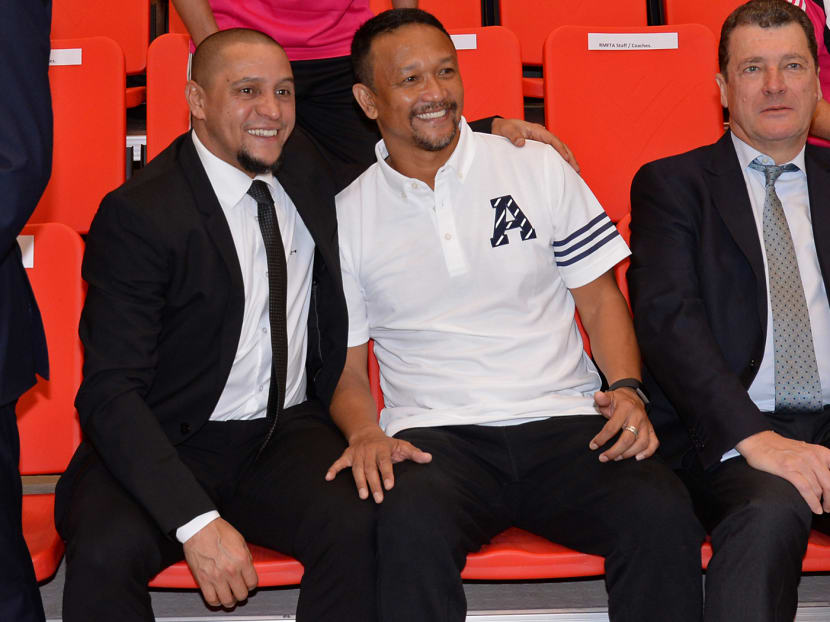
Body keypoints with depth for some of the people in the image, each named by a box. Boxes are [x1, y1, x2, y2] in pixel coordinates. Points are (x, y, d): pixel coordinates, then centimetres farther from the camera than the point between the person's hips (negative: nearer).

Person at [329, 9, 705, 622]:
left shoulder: (538, 168, 11)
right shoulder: (347, 217, 10)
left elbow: (600, 298, 13)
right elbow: (346, 368, 12)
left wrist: (626, 388, -5)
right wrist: (365, 434, -10)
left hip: (565, 423, 1)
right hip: (435, 435, -1)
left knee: (664, 518, -28)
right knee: (408, 526, -36)